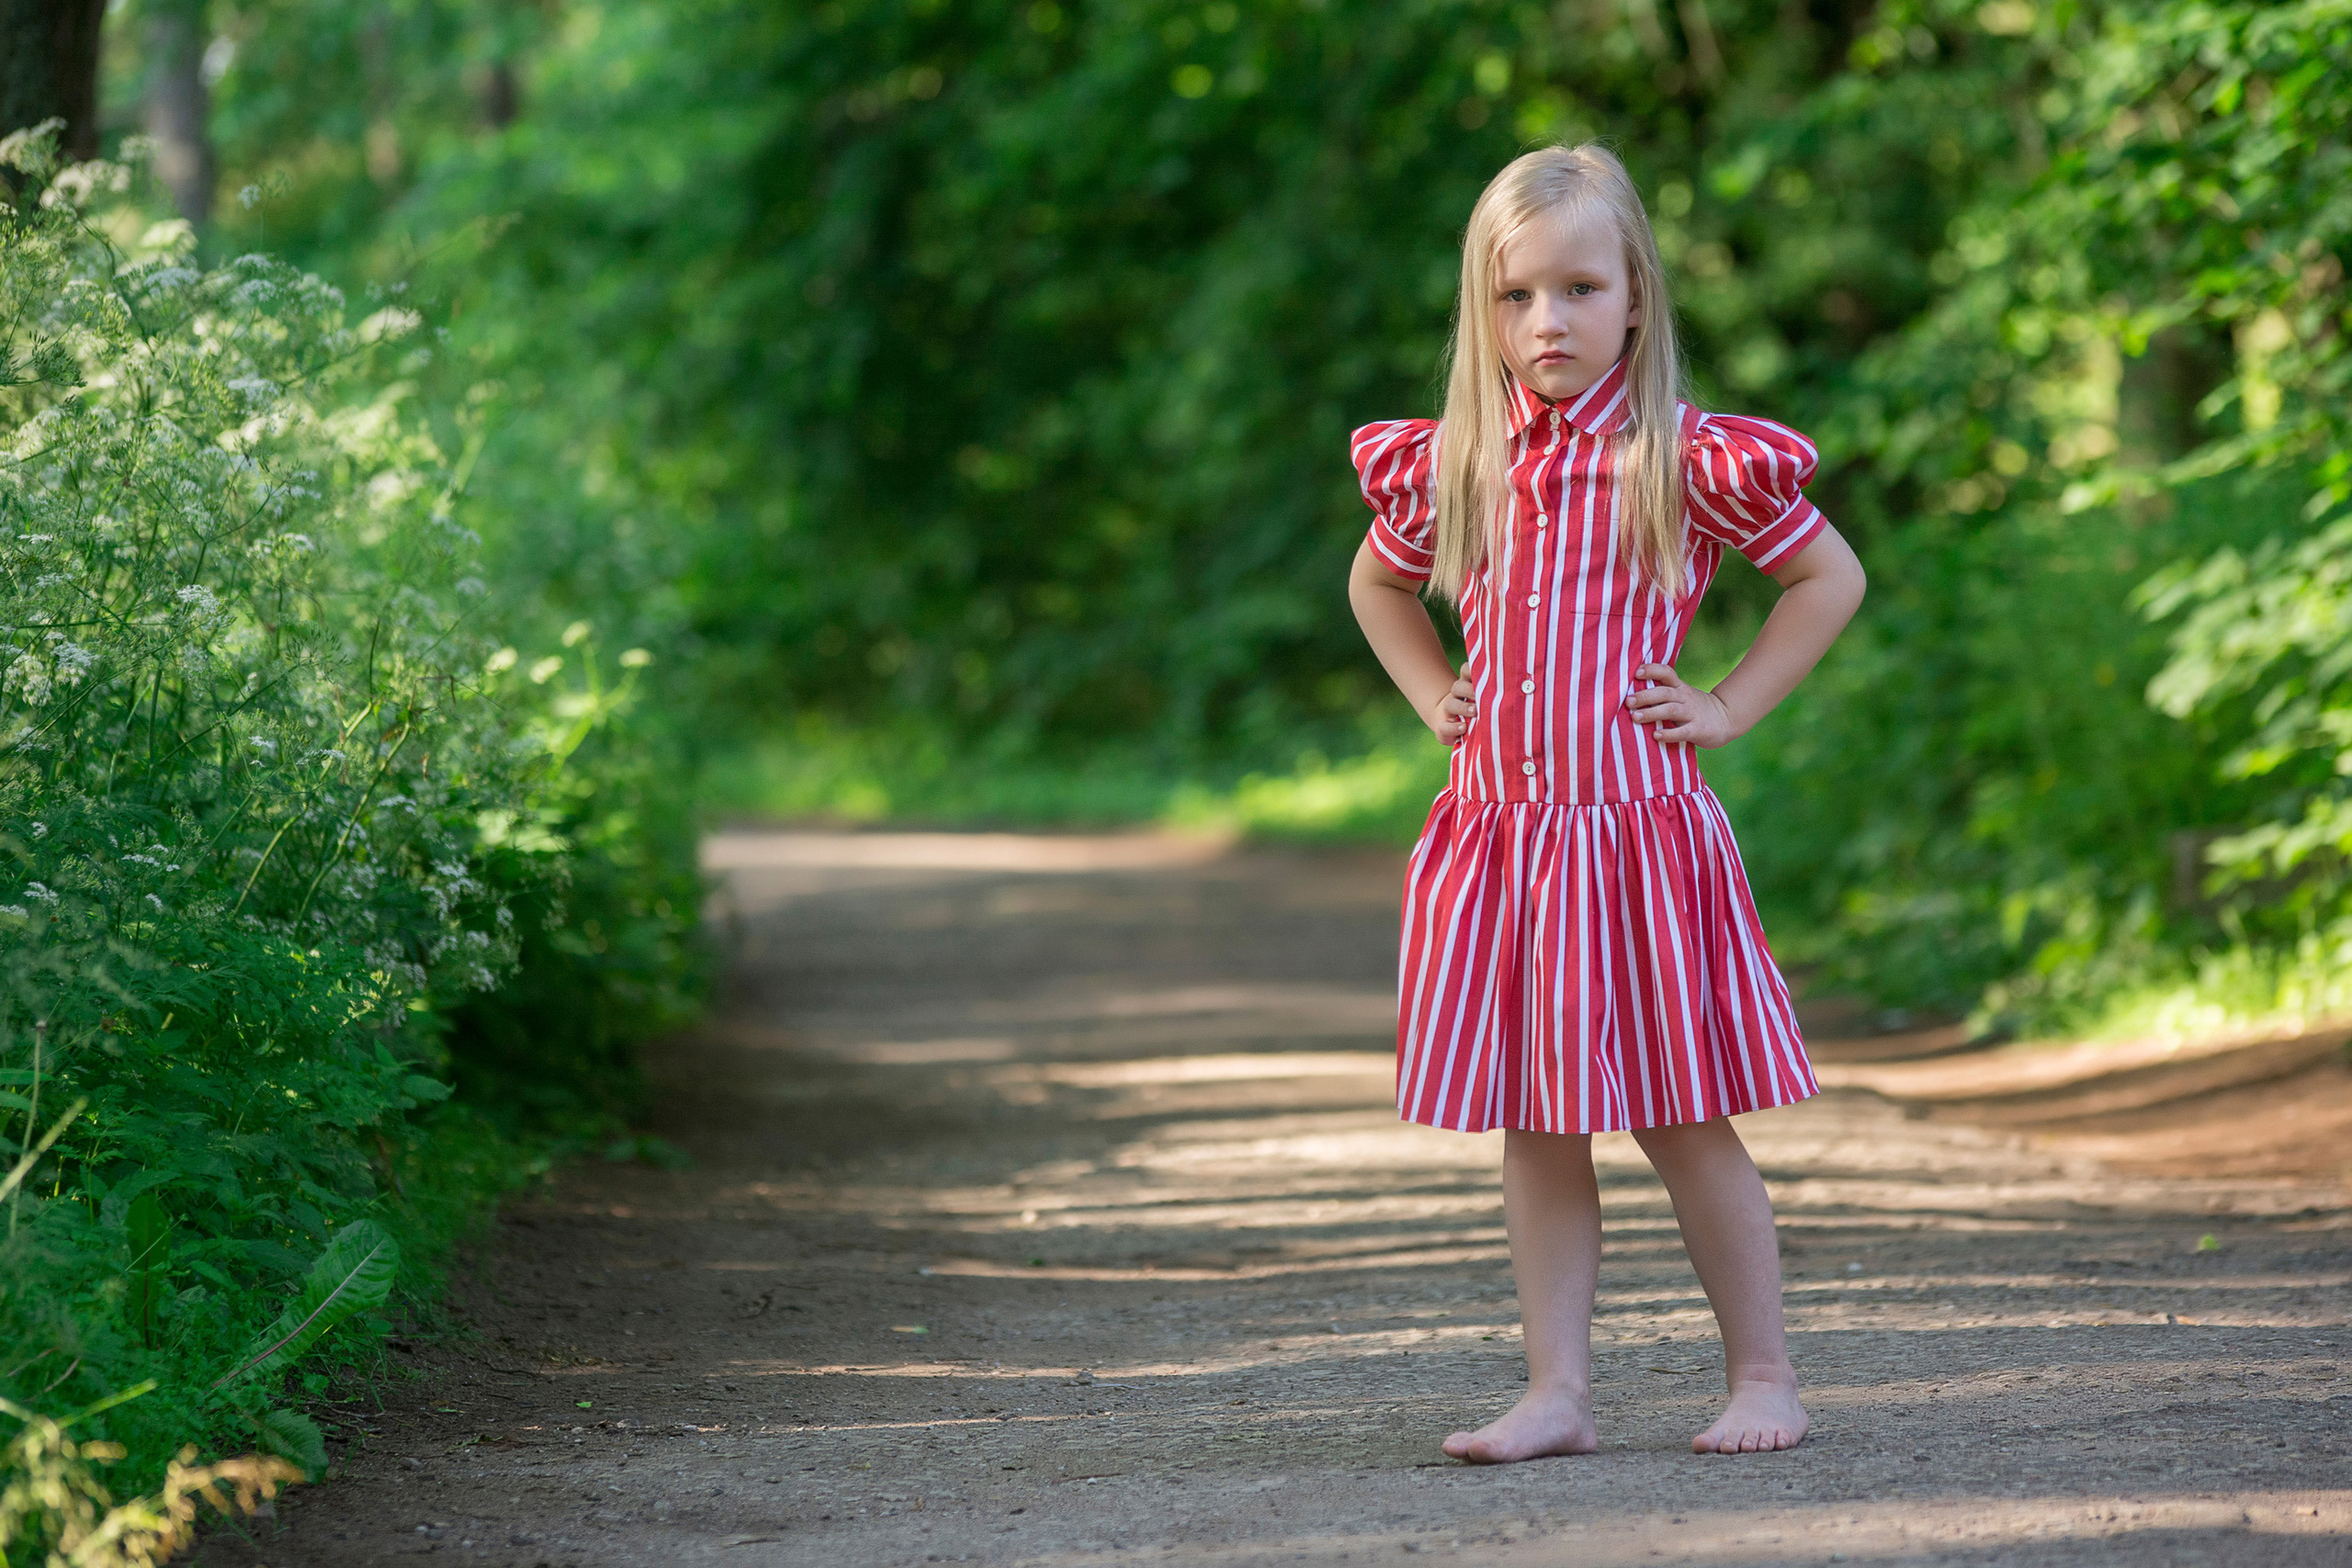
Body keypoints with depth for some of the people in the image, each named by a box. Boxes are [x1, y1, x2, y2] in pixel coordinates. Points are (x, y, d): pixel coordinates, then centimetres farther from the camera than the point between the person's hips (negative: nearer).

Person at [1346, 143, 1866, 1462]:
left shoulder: (1687, 460, -6)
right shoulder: (1451, 466, 6)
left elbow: (1833, 576, 3)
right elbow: (1376, 582, 26)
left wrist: (1730, 708, -3)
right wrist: (1437, 701, 12)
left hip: (1637, 822, -4)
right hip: (1497, 832, 4)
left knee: (1685, 1121, 0)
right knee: (1534, 1128, 7)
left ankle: (1766, 1378, 12)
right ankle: (1559, 1392, 13)